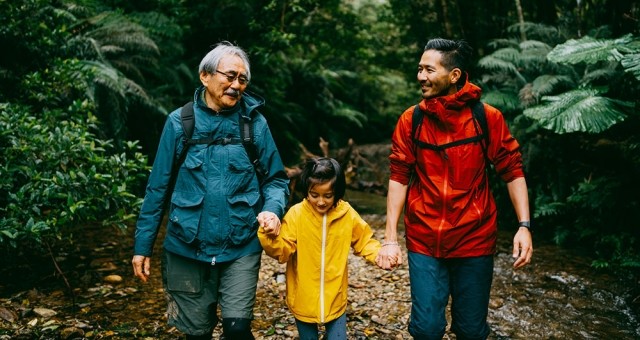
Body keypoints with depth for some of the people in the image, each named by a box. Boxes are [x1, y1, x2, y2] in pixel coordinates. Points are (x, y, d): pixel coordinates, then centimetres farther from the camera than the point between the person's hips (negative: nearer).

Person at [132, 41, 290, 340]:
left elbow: (276, 179, 4)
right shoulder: (179, 122, -3)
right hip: (188, 248, 1)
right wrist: (142, 245, 3)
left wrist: (272, 209, -17)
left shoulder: (254, 123, -3)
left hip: (241, 248, 0)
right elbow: (158, 187, 1)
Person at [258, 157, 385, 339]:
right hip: (304, 300, -1)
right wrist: (272, 237, -34)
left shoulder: (348, 215, -8)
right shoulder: (296, 214, -13)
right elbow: (283, 252, -15)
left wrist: (379, 254, -14)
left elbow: (364, 241, 5)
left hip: (335, 300, 1)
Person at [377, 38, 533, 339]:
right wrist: (391, 238, -6)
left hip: (474, 239, 0)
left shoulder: (488, 118, -6)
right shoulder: (410, 120, -2)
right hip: (424, 241, 1)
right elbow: (399, 177, -3)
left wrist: (524, 225, -11)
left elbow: (512, 171, -2)